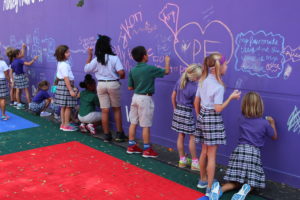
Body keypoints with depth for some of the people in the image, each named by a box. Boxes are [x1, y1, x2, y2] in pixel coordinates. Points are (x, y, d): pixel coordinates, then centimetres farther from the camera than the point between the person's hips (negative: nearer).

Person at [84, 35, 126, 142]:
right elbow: (121, 72, -18)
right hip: (113, 84, -2)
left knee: (104, 111, 6)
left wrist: (89, 56, 15)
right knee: (117, 109, 12)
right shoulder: (114, 58, -10)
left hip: (101, 85, 2)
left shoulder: (96, 60, -2)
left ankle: (107, 135, 11)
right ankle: (119, 134, 14)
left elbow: (86, 69, 9)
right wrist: (122, 77, 5)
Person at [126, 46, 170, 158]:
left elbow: (130, 87, 5)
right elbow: (166, 71, -2)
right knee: (146, 125, 1)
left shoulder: (132, 70, 1)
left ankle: (131, 146, 22)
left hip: (135, 97, 6)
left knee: (133, 122, 13)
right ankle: (147, 150, 9)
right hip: (145, 98, -6)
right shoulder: (150, 68, -14)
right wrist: (167, 61, 15)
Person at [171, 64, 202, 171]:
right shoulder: (194, 88, -20)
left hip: (178, 110, 7)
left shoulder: (180, 81, 0)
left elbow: (173, 96, 8)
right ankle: (195, 163, 12)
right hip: (187, 113, -7)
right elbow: (196, 104, -14)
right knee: (192, 137, 5)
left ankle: (182, 160, 24)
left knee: (181, 135, 13)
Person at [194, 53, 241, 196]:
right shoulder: (218, 86, -18)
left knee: (204, 151, 19)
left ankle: (203, 180, 33)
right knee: (211, 155, 1)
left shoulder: (203, 80, 5)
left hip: (202, 116, 7)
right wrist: (231, 97, -10)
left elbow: (196, 102, 10)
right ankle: (210, 188, 9)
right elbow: (218, 109, -19)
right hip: (213, 119, -7)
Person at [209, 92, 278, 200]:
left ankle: (219, 189, -19)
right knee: (252, 182, 10)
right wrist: (272, 123, 29)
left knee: (236, 182, 7)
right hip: (254, 152, -3)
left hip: (239, 150, 3)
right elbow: (274, 137, 15)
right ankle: (246, 188, -24)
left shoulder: (242, 119, 5)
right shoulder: (264, 123, -3)